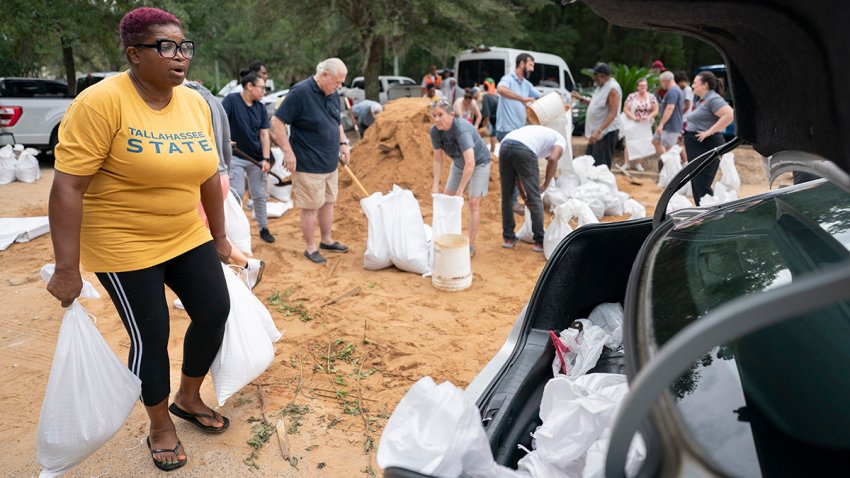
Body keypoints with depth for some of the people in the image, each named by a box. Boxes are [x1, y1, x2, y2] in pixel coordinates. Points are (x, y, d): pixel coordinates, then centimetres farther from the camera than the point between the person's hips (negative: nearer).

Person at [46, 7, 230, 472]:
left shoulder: (196, 104, 0)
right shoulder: (101, 102, -20)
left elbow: (208, 175, 9)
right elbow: (67, 186, -21)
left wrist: (219, 237, 14)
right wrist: (66, 269, -21)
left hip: (187, 238, 6)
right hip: (125, 245, -6)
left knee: (215, 312, 8)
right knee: (152, 337, 3)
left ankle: (188, 398, 35)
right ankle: (160, 427, 29)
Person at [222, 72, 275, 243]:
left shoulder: (261, 108, 4)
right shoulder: (231, 100, -9)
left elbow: (264, 134, 3)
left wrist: (266, 159, -5)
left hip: (256, 159, 4)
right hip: (236, 157, -4)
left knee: (259, 195, 10)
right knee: (237, 194, -1)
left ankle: (263, 228, 23)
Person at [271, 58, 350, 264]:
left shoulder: (332, 94, 7)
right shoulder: (300, 92, -18)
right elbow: (277, 121, -17)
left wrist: (343, 143, 9)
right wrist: (288, 152, -18)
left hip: (330, 162, 8)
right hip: (308, 165, -8)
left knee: (328, 202, 16)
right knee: (311, 207, 1)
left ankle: (327, 240, 32)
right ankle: (310, 248, 15)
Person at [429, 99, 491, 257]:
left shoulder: (462, 129, -37)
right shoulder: (435, 131, -19)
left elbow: (470, 163, -42)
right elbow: (438, 160, -10)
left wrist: (460, 191, -39)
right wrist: (435, 186, -17)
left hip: (479, 163, -6)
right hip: (458, 164, 6)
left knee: (474, 202, -10)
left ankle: (471, 245, -2)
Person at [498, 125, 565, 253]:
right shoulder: (561, 140, 27)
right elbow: (553, 159, 2)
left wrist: (524, 196, 36)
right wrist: (545, 186, 12)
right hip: (524, 150, -6)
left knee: (506, 196, 19)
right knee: (535, 199, 6)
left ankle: (508, 238, 27)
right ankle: (540, 242, 14)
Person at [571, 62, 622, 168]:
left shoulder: (613, 88, -16)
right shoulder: (601, 86, 13)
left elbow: (613, 113, -23)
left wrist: (599, 131, -30)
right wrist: (581, 98, 16)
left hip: (606, 132, -10)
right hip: (596, 131, 10)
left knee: (601, 165, -11)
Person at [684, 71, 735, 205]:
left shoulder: (713, 99, -12)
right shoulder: (701, 101, 18)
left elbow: (729, 114, -26)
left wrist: (709, 132, -24)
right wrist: (687, 129, 15)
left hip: (707, 147, -10)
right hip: (695, 148, 10)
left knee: (701, 185, -12)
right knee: (695, 183, 12)